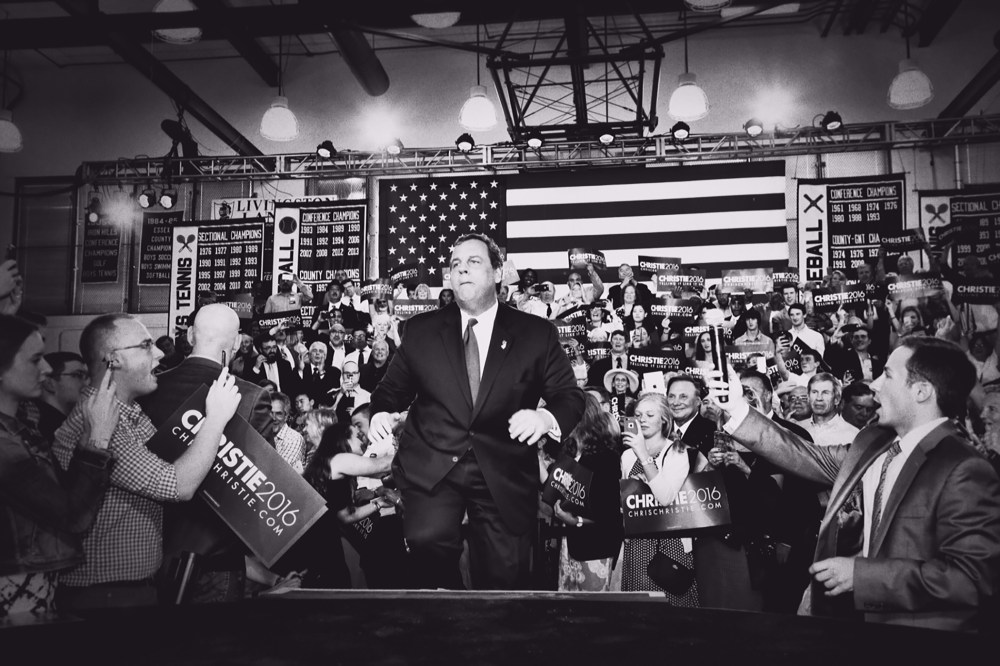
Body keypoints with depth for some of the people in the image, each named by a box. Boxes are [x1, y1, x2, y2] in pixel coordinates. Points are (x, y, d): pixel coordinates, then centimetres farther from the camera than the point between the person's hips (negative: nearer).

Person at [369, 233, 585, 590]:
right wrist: (381, 412, -9)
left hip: (504, 476, 0)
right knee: (428, 538, -27)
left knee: (503, 577, 6)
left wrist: (546, 418, -20)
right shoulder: (421, 329, 7)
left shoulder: (537, 333, 3)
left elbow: (570, 398, 2)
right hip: (431, 466, 0)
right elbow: (392, 388, 14)